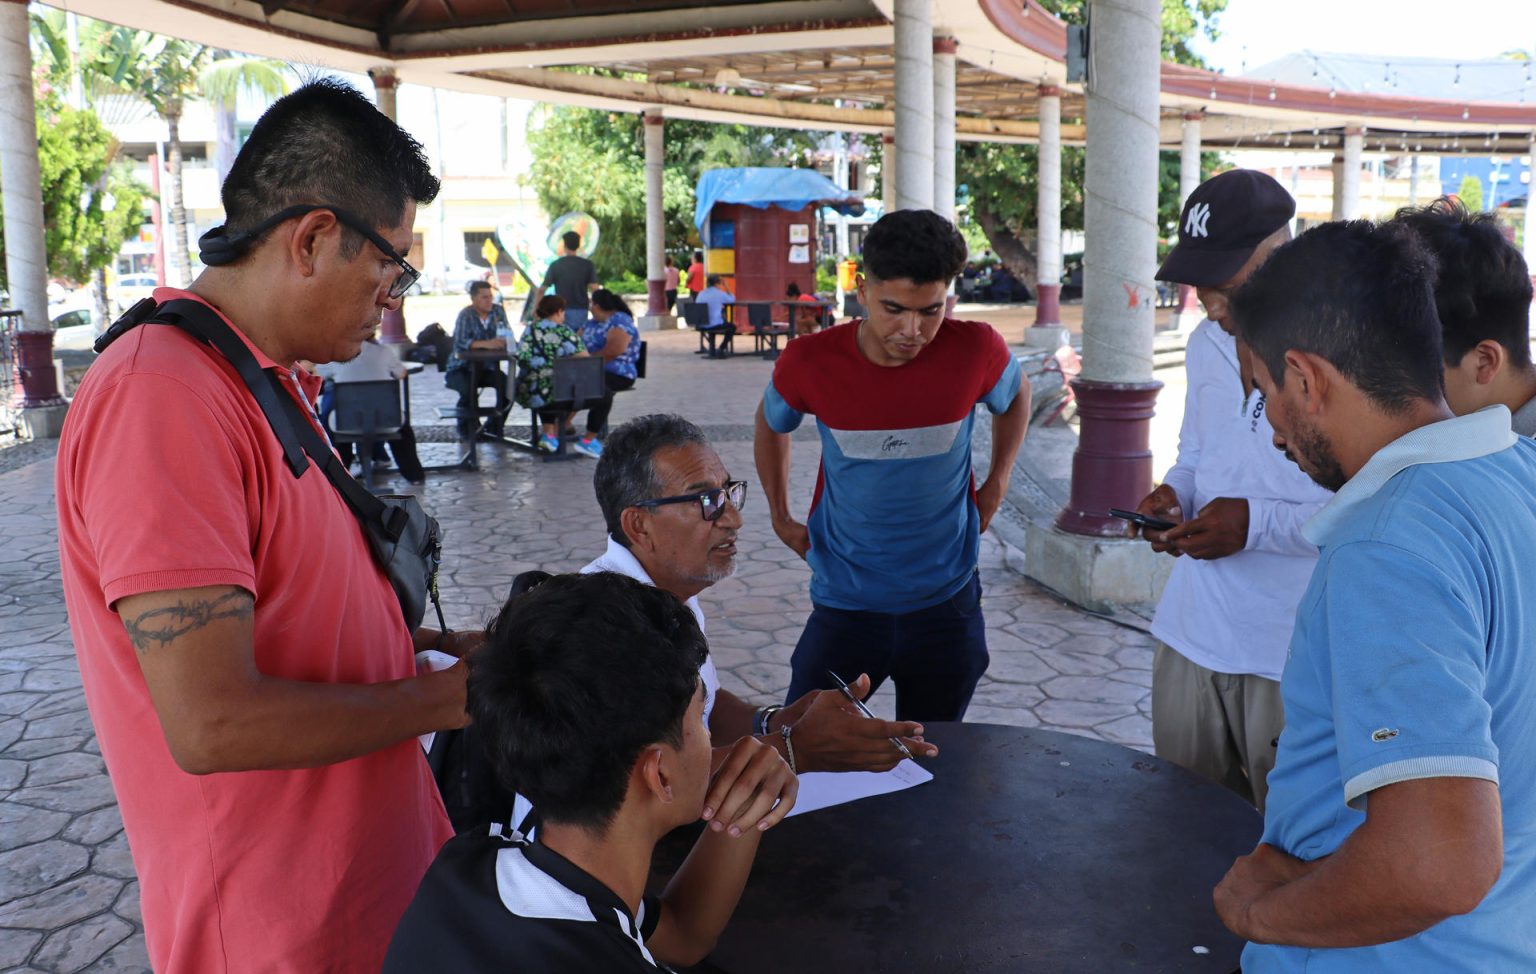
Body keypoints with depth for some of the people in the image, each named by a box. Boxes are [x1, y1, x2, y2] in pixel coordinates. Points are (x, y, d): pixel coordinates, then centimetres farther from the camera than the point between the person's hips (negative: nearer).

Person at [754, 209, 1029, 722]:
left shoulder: (976, 349, -14)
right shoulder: (809, 362, -15)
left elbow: (1016, 397, 11)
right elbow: (771, 425, 9)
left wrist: (995, 486, 5)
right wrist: (780, 517, 8)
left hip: (946, 604, 1)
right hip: (844, 604, 0)